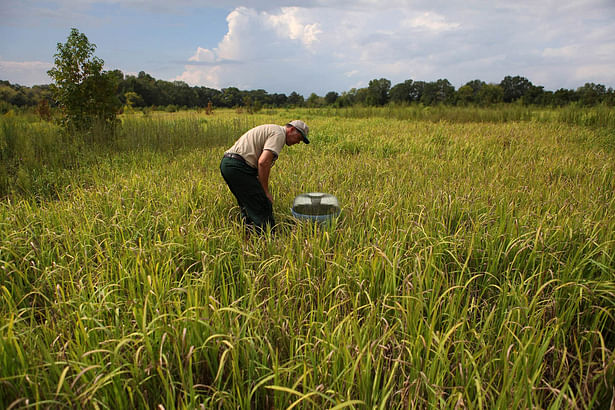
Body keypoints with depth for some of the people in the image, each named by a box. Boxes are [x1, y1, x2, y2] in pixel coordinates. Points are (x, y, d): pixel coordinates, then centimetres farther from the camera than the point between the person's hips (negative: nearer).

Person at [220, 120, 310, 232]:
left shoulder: (270, 130, 25)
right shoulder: (279, 133, -6)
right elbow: (263, 162, -19)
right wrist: (266, 192, -11)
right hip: (238, 167, -11)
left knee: (248, 206, 20)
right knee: (263, 207, -7)